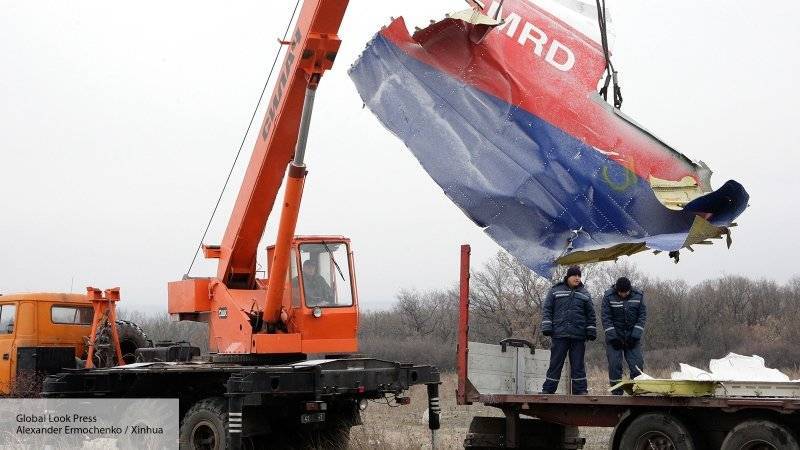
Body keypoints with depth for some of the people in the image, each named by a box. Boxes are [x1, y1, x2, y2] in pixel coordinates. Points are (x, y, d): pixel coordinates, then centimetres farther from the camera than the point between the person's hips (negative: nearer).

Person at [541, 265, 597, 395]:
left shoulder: (584, 294, 13)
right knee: (555, 363, 1)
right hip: (559, 334, -1)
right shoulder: (555, 291, 8)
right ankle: (548, 389, 5)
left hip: (579, 336, 1)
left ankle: (580, 390, 8)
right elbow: (547, 310, 6)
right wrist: (547, 327, -4)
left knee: (578, 364, 4)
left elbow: (591, 315, 14)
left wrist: (591, 332, 7)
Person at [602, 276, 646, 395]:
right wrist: (612, 336, -15)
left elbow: (642, 316, 0)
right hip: (614, 337, -2)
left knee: (637, 363, -5)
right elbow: (606, 317, -7)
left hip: (632, 337, 2)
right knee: (614, 364, -6)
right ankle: (616, 392, -1)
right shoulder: (608, 296, -6)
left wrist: (635, 335, -10)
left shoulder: (638, 296, 0)